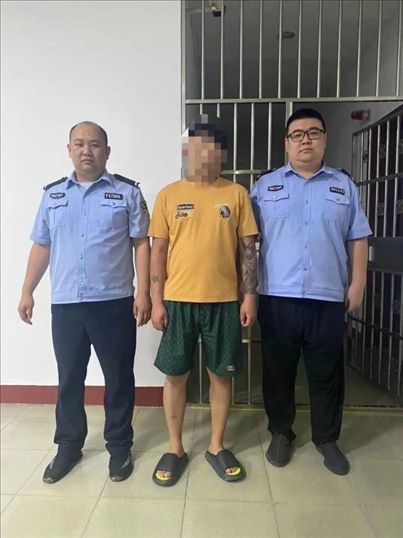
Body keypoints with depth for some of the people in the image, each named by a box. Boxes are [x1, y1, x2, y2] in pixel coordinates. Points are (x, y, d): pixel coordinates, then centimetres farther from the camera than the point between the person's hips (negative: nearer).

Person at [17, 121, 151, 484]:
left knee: (118, 378, 8)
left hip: (114, 303, -2)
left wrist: (143, 293, -9)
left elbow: (142, 244, -2)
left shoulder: (127, 192, 1)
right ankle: (69, 445, 33)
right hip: (65, 304, 3)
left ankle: (119, 446, 27)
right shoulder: (53, 195, 11)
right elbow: (41, 246, 14)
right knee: (69, 379, 14)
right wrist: (27, 292, 10)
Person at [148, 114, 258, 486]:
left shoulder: (237, 194, 4)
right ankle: (175, 449, 28)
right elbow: (158, 250, 2)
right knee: (175, 374, 9)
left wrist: (250, 295, -3)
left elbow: (248, 248, 3)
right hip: (178, 300, 0)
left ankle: (217, 446, 30)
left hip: (224, 301, 0)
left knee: (221, 374, 10)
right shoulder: (169, 195, 4)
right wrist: (156, 300, -3)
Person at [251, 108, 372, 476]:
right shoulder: (265, 186, 7)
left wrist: (357, 284, 2)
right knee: (278, 371, 11)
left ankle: (327, 439, 32)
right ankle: (281, 434, 30)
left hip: (328, 299, 1)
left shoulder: (344, 186, 10)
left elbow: (358, 239, 10)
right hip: (278, 298, 0)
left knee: (327, 374, 12)